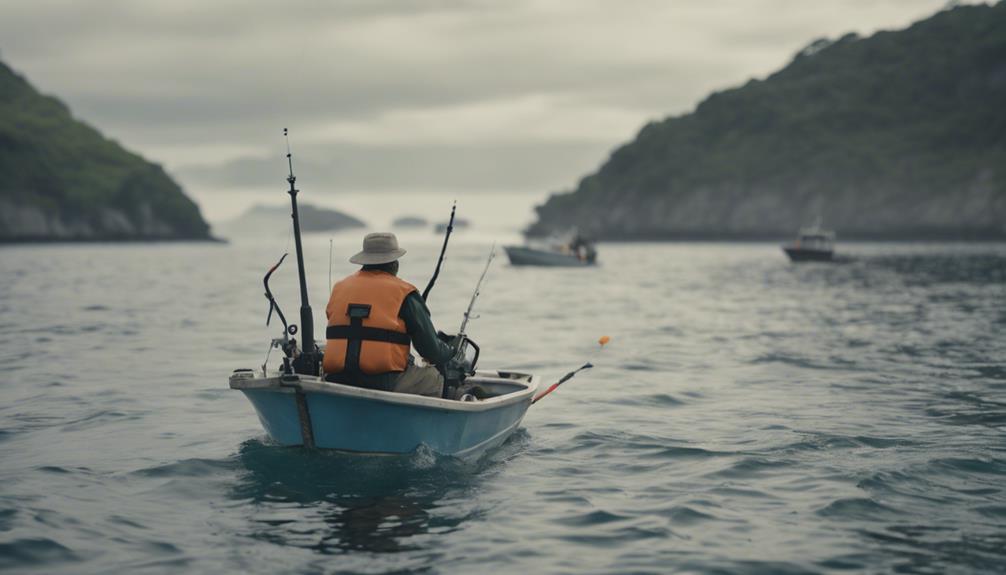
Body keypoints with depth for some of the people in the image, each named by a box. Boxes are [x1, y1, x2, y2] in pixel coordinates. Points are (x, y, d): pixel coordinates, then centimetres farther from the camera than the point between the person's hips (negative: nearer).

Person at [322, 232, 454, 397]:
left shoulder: (339, 288, 14)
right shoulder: (403, 292, 0)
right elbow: (431, 350, 0)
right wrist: (450, 354, 23)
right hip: (384, 386, -5)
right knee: (434, 379, 18)